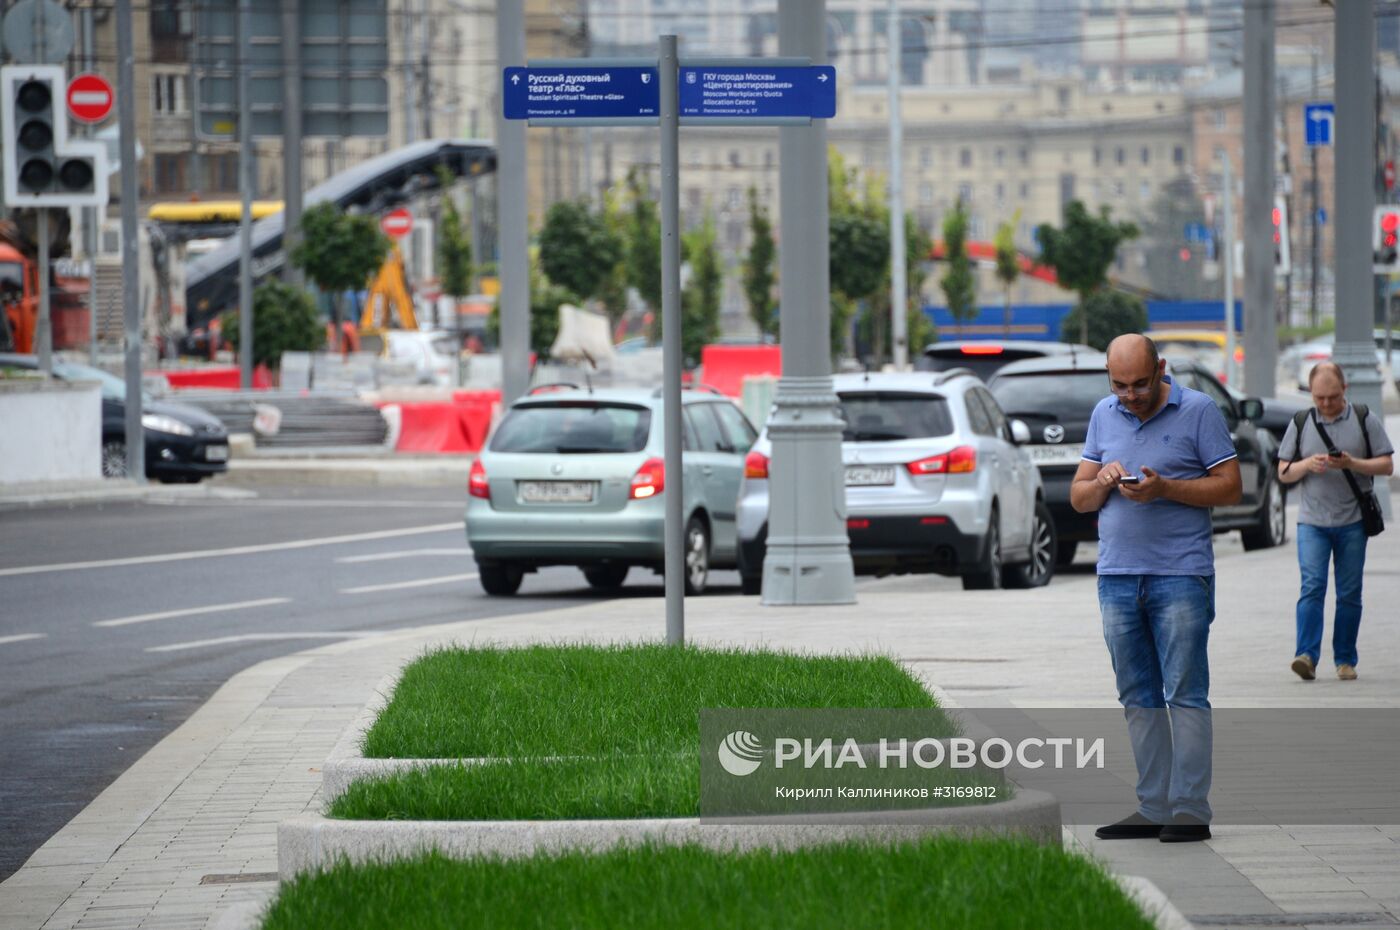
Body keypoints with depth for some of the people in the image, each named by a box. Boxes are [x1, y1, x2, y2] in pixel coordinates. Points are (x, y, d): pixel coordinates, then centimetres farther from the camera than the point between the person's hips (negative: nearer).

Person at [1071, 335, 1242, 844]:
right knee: (1138, 699, 6)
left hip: (1181, 576, -5)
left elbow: (1230, 486, -5)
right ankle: (1153, 807, 10)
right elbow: (1078, 497, 16)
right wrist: (1103, 481, -7)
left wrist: (1165, 489, -17)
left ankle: (1190, 810, -5)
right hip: (1117, 575, 5)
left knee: (1185, 695, -6)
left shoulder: (1198, 411, -1)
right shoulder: (1104, 415, 14)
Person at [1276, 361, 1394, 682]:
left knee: (1349, 593, 3)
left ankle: (1345, 660, 10)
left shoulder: (1366, 420, 4)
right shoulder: (1300, 424, 8)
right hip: (1312, 520, 0)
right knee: (1312, 586, -14)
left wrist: (1352, 464, -15)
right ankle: (1307, 655, -22)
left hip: (1352, 522, 0)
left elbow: (1387, 465, 2)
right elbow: (1283, 473, 10)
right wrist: (1307, 465, -11)